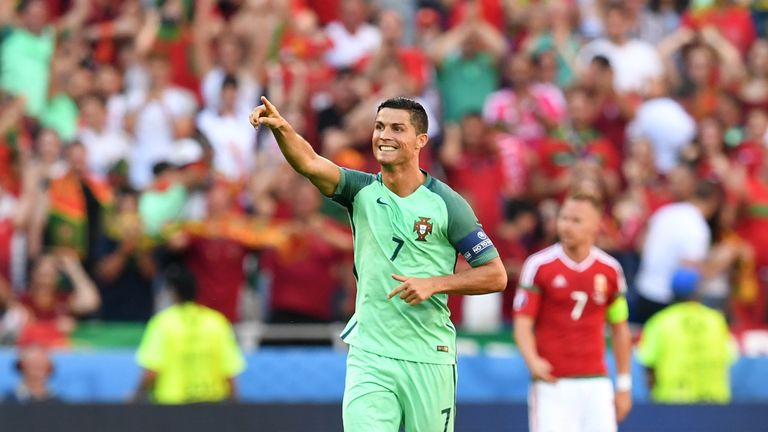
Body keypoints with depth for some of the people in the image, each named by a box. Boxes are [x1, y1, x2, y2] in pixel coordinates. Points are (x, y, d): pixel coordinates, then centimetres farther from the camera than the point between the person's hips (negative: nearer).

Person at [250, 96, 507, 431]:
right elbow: (309, 163, -17)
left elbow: (496, 275, -2)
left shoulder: (446, 204, -3)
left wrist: (434, 283, -16)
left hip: (429, 361, -1)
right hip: (369, 357, 1)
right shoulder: (362, 191, 3)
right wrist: (280, 127, -37)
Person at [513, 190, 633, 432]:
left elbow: (619, 329, 16)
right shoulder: (539, 265, -2)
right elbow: (523, 323, -3)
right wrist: (533, 361, -23)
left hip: (596, 384, 3)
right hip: (551, 383, -3)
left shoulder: (610, 270, 7)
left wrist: (624, 385, 15)